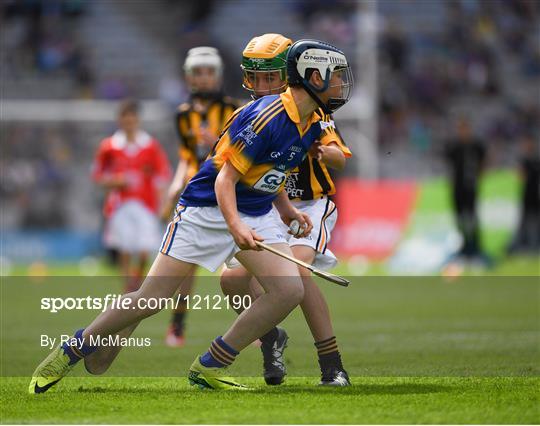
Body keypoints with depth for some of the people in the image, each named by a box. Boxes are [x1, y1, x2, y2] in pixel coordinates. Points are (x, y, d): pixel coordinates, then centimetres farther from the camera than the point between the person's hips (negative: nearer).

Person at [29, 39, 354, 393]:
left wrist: (286, 208, 16)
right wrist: (235, 226, -37)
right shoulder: (266, 117, -24)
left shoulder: (312, 124, 2)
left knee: (290, 290, -12)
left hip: (257, 215, 8)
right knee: (150, 300, -9)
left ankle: (210, 368, -2)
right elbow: (226, 177, -23)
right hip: (208, 208, -8)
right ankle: (70, 352, 10)